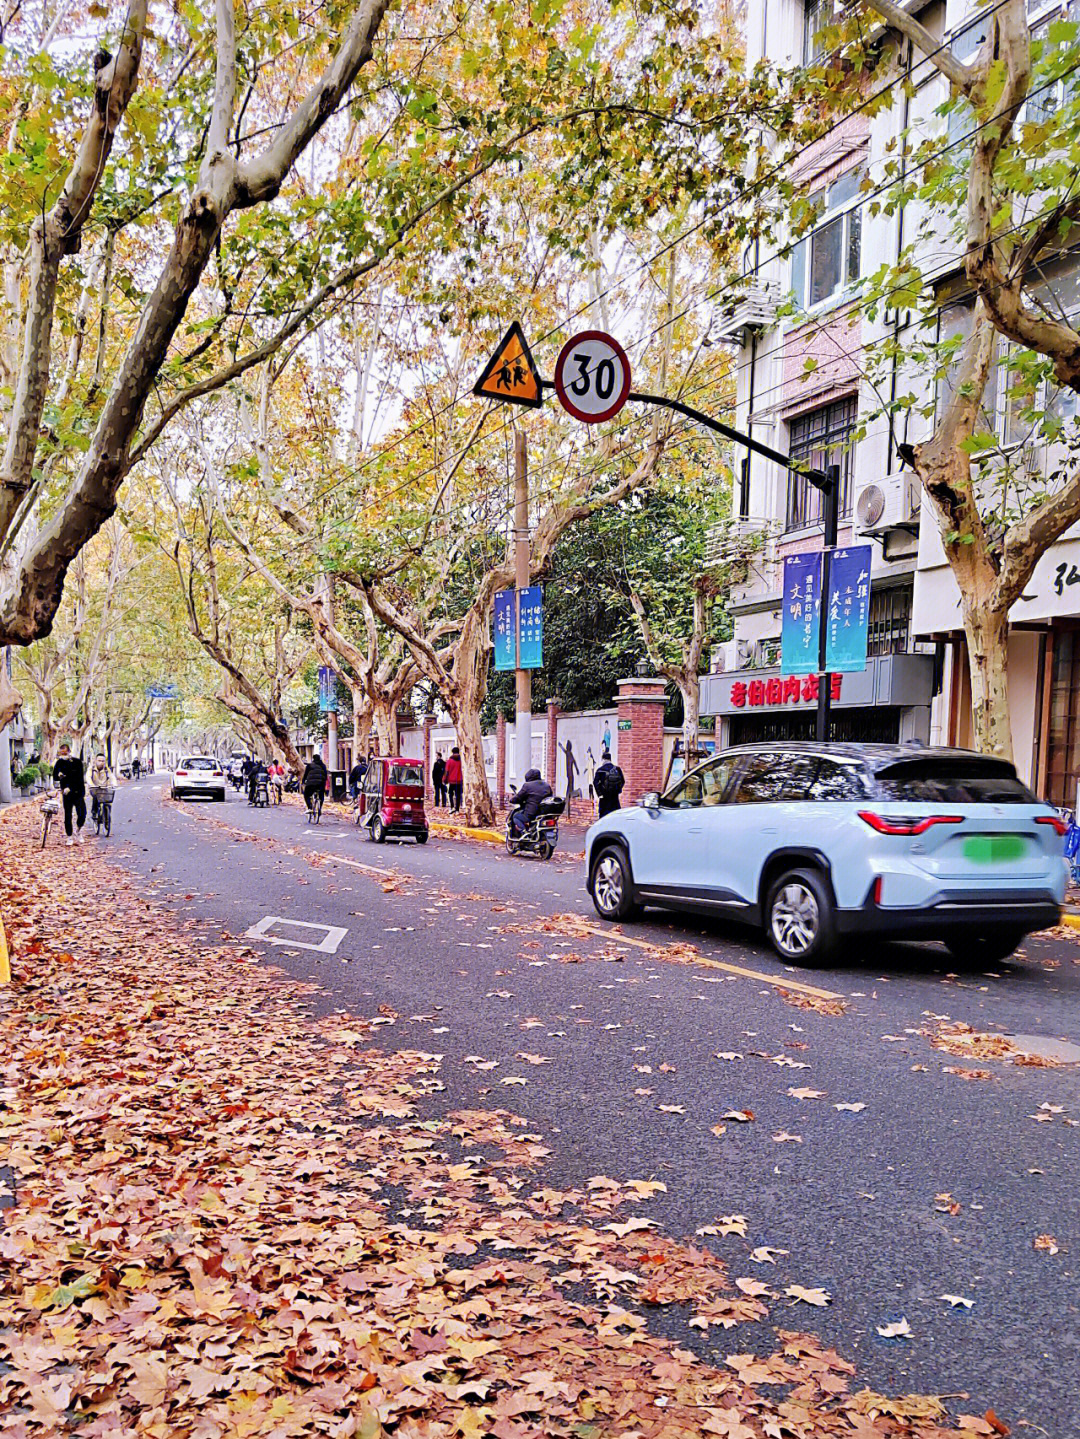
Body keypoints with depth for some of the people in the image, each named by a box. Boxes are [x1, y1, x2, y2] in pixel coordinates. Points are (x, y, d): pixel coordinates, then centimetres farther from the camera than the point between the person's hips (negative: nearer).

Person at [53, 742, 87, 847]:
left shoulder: (77, 762, -3)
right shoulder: (59, 763, 4)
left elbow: (79, 778, -9)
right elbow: (55, 777, 0)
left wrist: (69, 788, -19)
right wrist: (59, 775, -23)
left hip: (78, 793, -2)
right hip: (67, 794, 2)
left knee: (82, 814, -8)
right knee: (67, 816, 0)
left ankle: (79, 832, 19)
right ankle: (70, 837, 11)